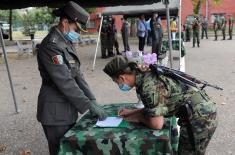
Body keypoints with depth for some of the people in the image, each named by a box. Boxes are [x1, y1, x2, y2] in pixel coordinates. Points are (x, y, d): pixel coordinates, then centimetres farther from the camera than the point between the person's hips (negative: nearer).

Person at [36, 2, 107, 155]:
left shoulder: (67, 42, 9)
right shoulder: (51, 45, -21)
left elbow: (77, 74, 6)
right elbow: (64, 82, -25)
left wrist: (92, 99, -2)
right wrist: (89, 105, -22)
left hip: (68, 108, 9)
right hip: (55, 112, -9)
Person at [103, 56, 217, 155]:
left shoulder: (149, 86, -25)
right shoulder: (146, 77, 4)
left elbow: (156, 124, -20)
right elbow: (155, 108, 18)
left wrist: (138, 118, -2)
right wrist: (131, 112, 17)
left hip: (200, 117, -9)